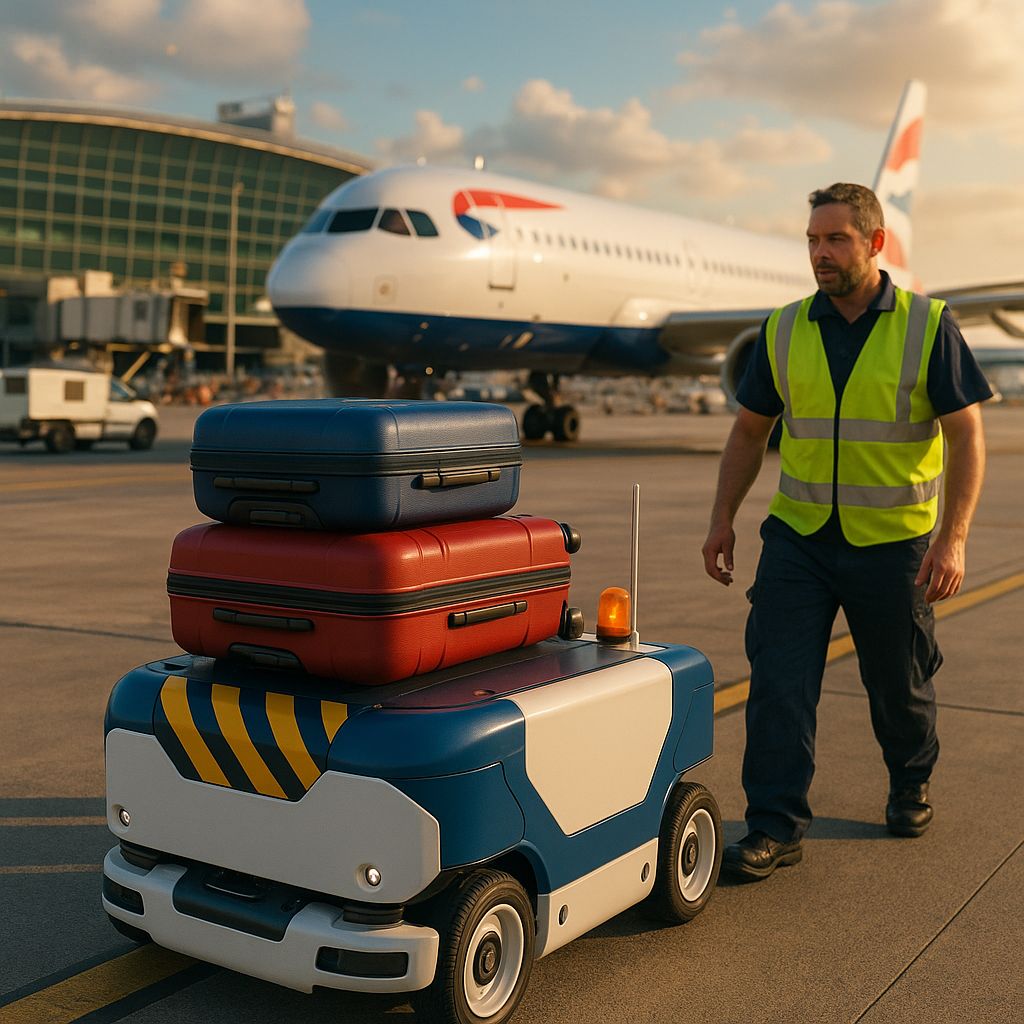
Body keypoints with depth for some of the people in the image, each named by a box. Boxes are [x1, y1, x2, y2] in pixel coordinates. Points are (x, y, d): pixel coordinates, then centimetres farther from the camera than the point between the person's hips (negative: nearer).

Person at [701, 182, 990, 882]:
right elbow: (750, 431, 11)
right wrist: (723, 520, 5)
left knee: (900, 685, 13)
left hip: (893, 541, -2)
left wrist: (953, 538, -16)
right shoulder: (784, 331, 3)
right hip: (797, 536, 2)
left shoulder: (929, 327, -5)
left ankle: (912, 785, 40)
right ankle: (775, 827, 3)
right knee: (778, 681, -6)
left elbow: (967, 436, -6)